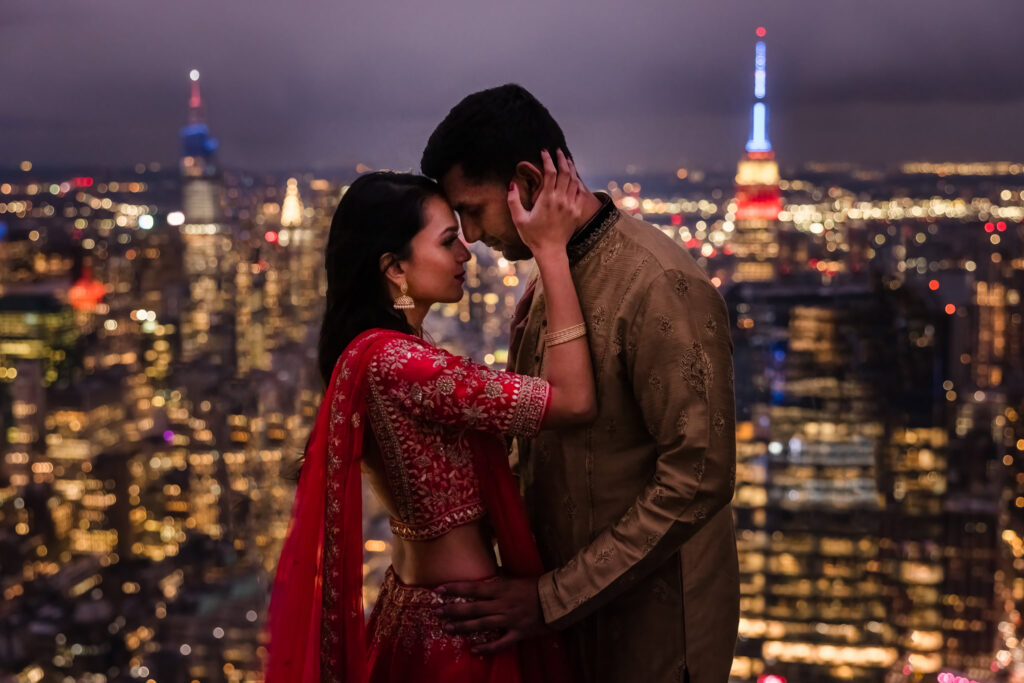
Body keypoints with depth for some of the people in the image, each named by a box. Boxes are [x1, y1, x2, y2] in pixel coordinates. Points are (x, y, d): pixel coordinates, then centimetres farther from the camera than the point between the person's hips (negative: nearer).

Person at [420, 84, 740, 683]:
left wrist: (552, 599, -21)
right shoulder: (543, 286, 7)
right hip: (568, 605, 8)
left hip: (653, 622, -8)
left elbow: (697, 480, -25)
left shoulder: (661, 287, -22)